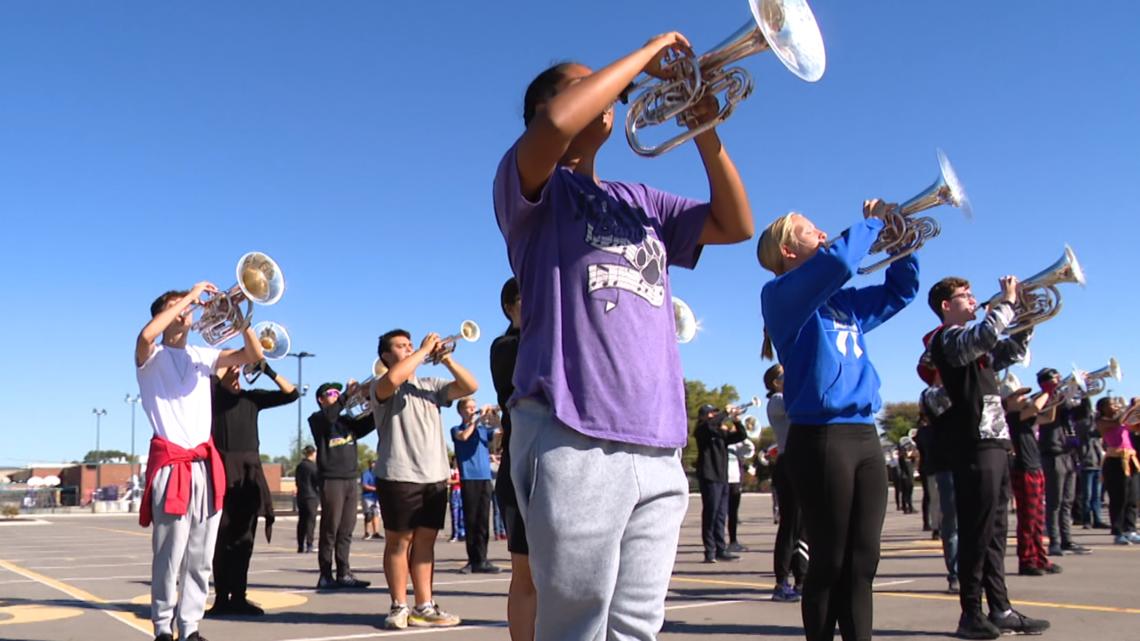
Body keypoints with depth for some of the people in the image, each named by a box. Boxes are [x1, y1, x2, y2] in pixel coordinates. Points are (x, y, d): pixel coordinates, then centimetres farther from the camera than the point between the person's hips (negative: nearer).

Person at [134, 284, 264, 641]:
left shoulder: (202, 356, 16)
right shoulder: (152, 356, 3)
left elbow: (253, 355, 7)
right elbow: (145, 336, -21)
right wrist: (188, 295, -16)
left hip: (206, 463, 5)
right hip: (171, 463, -5)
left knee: (201, 557, 5)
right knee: (170, 556, -6)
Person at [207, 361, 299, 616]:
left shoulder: (252, 397, 13)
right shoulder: (212, 393, 5)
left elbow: (292, 394, 9)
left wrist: (267, 370, -1)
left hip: (250, 470, 3)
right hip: (223, 469, -3)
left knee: (244, 538, 6)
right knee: (223, 538, -1)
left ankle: (238, 597, 12)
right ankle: (221, 598, 5)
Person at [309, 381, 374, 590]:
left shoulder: (347, 421, 20)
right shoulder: (317, 418, 3)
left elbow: (369, 423, 8)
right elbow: (329, 417, -20)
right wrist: (347, 395, -21)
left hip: (350, 478, 6)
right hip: (331, 479, -6)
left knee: (346, 531, 6)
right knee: (330, 529, -5)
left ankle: (344, 574, 10)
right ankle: (326, 576, 0)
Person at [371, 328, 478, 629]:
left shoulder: (431, 386, 17)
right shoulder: (382, 387, 0)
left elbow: (470, 387, 9)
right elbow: (393, 378, -24)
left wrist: (446, 359, -2)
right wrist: (424, 349, -14)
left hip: (434, 475, 5)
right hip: (399, 475, -5)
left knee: (425, 540, 8)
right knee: (399, 540, 1)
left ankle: (424, 607, 13)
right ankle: (399, 607, 10)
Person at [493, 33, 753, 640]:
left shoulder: (638, 201, 25)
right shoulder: (533, 185, 6)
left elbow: (736, 224, 22)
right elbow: (556, 124, -16)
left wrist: (705, 134, 10)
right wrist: (646, 54, -3)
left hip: (658, 448, 6)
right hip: (575, 441, -6)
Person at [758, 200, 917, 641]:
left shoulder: (844, 303, 19)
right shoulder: (780, 294, -4)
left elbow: (901, 290, 30)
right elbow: (838, 261, -20)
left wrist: (899, 240, 15)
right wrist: (872, 222, -4)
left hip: (865, 434, 8)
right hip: (820, 437, -7)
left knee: (861, 563, 9)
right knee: (830, 563, -1)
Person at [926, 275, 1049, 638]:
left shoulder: (973, 343, 22)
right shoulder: (947, 338, -7)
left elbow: (1012, 353, 32)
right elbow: (986, 334, -26)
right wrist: (1008, 301, -12)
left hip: (993, 442, 10)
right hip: (974, 446, -10)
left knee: (995, 531, 11)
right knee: (977, 531, -7)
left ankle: (1000, 609, 16)